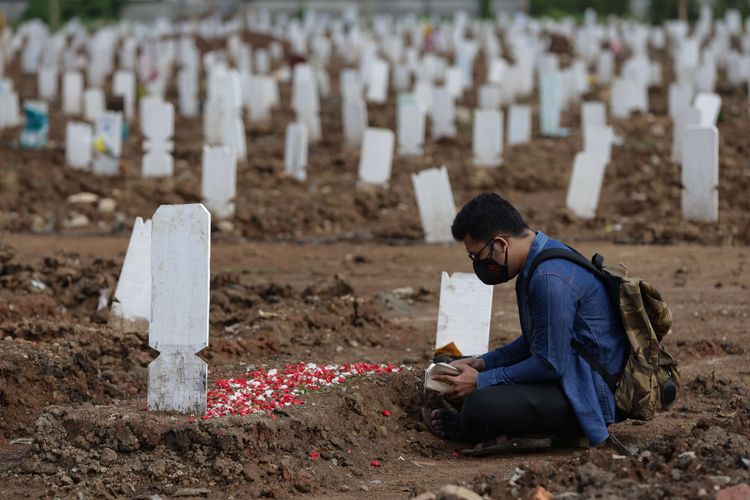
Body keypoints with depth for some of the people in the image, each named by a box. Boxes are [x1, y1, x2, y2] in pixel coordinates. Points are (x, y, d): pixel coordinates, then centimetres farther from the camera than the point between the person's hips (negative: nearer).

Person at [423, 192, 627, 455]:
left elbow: (550, 364, -22)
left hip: (587, 396, -11)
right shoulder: (538, 261, 9)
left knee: (478, 407, -29)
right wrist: (481, 363, 11)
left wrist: (480, 381, -14)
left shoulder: (550, 279, -24)